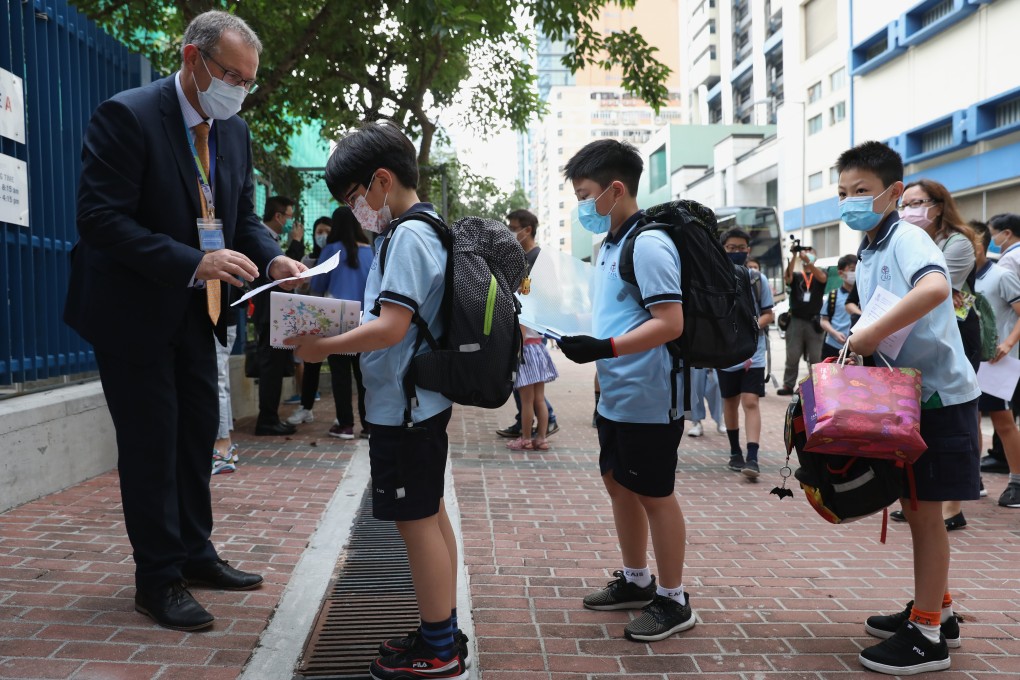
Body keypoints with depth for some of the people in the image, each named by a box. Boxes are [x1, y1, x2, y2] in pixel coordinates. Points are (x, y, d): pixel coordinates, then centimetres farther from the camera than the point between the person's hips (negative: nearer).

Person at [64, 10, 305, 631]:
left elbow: (243, 217, 9)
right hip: (135, 309, -7)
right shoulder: (126, 116, -18)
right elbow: (101, 219, -24)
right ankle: (158, 578, 15)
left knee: (198, 433, 15)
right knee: (152, 442, 1)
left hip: (196, 310, 7)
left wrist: (272, 259, -13)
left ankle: (195, 555, 31)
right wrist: (194, 262, -32)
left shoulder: (235, 132, 3)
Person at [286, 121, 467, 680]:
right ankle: (443, 633, 29)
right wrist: (338, 329, 11)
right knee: (431, 514, 16)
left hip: (402, 407, -10)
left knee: (416, 522, -1)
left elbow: (391, 327, -25)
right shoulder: (430, 229, 12)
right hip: (424, 401, 10)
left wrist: (324, 347, -16)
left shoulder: (407, 236, -18)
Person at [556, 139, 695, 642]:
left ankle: (673, 601, 18)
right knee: (619, 484, 18)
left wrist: (604, 348, -30)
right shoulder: (609, 244, 11)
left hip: (648, 399, -10)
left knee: (654, 495, 2)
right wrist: (572, 335, 9)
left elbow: (670, 323, -24)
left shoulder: (648, 244, -18)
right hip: (614, 395, 10)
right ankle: (636, 582, 34)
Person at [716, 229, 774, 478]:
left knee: (750, 402, -12)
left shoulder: (758, 279, 1)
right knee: (730, 402, 12)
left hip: (753, 353, -1)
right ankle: (735, 452, 27)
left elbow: (768, 315, 4)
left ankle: (752, 458, -15)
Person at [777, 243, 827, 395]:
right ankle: (788, 385, 7)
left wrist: (808, 261, -29)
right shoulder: (796, 276, 11)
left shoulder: (820, 273, 10)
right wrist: (794, 256, -22)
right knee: (792, 356, 2)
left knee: (815, 358, 2)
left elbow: (822, 278, -15)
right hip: (796, 321, 1)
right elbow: (787, 277, -12)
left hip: (814, 322, -1)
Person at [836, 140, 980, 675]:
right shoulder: (867, 254, 11)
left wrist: (870, 334, -34)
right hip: (906, 393, 9)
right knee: (914, 505, 16)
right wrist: (858, 346, 3)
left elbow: (935, 288, -38)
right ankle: (935, 610, 31)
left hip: (940, 395, -9)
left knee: (924, 511, -2)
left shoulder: (906, 238, -17)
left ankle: (927, 637, 10)